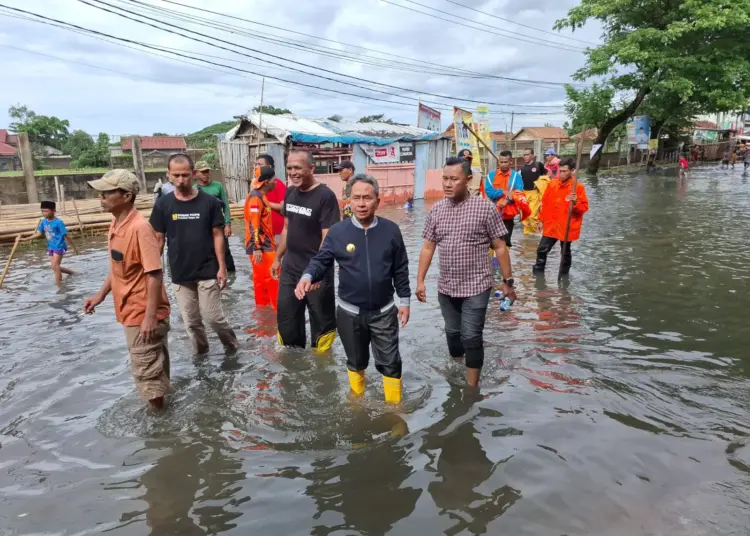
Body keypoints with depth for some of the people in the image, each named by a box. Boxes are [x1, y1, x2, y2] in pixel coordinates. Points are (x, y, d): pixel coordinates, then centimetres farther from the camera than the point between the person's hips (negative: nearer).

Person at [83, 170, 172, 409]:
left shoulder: (140, 227, -23)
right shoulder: (117, 223, 6)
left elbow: (155, 274, -25)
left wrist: (150, 317, -26)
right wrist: (101, 294, 19)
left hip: (143, 313, -9)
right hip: (130, 309, 9)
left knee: (146, 369, 4)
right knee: (153, 361, 21)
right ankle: (159, 401, 38)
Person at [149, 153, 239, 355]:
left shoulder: (209, 202, -7)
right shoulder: (163, 204, -2)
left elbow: (218, 235, -3)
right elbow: (158, 240, 3)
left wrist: (222, 267, -6)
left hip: (208, 272, -2)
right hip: (180, 275, 2)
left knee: (213, 317, -1)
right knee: (191, 321, 12)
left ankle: (233, 347, 23)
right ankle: (201, 353, 31)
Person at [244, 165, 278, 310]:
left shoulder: (261, 196, 14)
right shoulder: (255, 197, -17)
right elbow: (253, 225, -22)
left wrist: (272, 241, 24)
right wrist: (257, 248, -25)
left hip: (264, 244, 10)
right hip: (260, 246, -10)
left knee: (261, 279, 16)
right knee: (273, 278, -5)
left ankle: (262, 306, 25)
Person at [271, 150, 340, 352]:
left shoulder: (326, 196, -16)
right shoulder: (290, 193, 6)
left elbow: (328, 237, -20)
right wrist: (278, 258, 17)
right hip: (290, 268, 7)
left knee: (322, 320, 7)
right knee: (285, 319, 16)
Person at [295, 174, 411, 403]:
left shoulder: (391, 230, -6)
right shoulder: (337, 231, -9)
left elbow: (400, 269, 1)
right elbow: (321, 260, -3)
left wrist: (404, 300, 3)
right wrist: (308, 277, -24)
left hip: (384, 311, 0)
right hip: (349, 312, 1)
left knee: (390, 363, 8)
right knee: (356, 362, 20)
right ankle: (357, 400, 43)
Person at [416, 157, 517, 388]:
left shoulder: (485, 208, -11)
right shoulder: (436, 210, 1)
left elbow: (500, 247, -5)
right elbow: (428, 247, 6)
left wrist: (507, 280, -4)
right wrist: (420, 280, 2)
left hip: (476, 287, -4)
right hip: (446, 287, 4)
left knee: (471, 337, 0)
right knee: (452, 333, 18)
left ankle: (472, 387, 16)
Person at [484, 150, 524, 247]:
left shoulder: (516, 176, 2)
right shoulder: (491, 175, 2)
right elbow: (488, 191, -9)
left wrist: (507, 201, -22)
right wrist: (504, 192, -15)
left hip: (508, 215, 0)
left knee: (506, 241, 9)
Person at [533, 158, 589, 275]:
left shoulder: (578, 187, -9)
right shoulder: (552, 184, 3)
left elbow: (584, 207, -8)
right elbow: (545, 203, 11)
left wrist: (575, 202, -27)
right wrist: (542, 220, 12)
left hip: (567, 227, -3)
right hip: (551, 225, 3)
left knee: (565, 253, 12)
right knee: (542, 250, 1)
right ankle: (538, 273, 14)